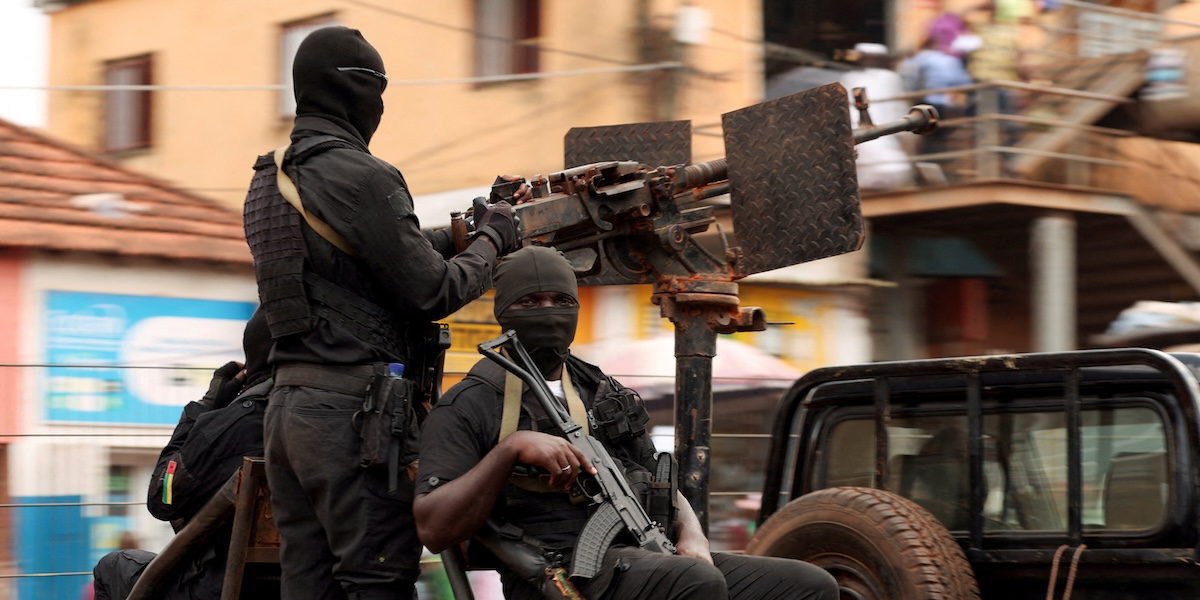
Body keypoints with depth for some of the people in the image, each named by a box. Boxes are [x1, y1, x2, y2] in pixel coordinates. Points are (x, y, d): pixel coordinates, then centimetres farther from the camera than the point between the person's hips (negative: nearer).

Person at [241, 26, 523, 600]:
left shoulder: (268, 182, 14)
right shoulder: (362, 177, -13)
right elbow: (433, 290, -9)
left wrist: (463, 229, 18)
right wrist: (491, 240, 7)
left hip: (287, 404, 8)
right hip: (354, 408, -8)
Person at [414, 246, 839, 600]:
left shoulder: (606, 394, 26)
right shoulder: (469, 408, 5)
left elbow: (661, 486, 27)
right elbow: (434, 530, -7)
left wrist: (691, 535, 3)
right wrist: (511, 449, -17)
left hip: (649, 560, 7)